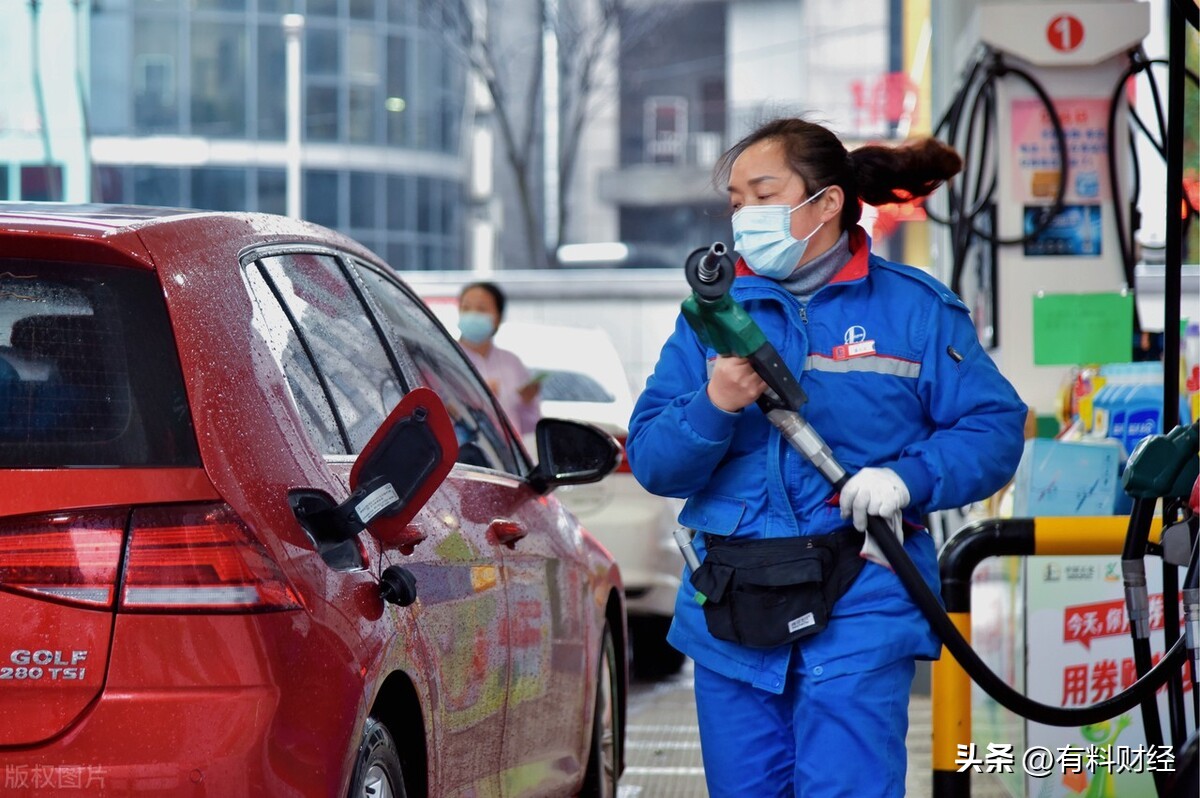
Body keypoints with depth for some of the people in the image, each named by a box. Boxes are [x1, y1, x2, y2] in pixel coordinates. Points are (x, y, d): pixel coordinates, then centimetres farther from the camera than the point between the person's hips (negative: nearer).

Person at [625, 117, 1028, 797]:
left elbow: (995, 427, -1)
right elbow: (652, 462, 1)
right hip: (729, 617, 4)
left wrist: (909, 476, -17)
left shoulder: (913, 308, 3)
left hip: (857, 613, -4)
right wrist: (714, 406, -18)